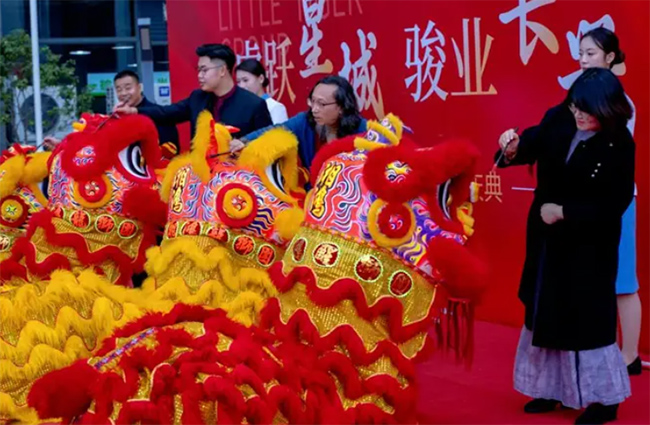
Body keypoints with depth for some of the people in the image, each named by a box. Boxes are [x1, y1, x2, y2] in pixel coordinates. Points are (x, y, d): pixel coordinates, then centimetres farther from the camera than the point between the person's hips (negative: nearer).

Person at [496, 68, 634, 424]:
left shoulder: (619, 145, -19)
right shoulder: (558, 119, -8)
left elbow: (614, 204, -18)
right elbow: (532, 145, 1)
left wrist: (564, 212, -18)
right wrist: (513, 148, -22)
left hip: (589, 246, -6)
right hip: (546, 238, 6)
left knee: (588, 319, 1)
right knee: (545, 313, 15)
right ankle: (551, 388, 31)